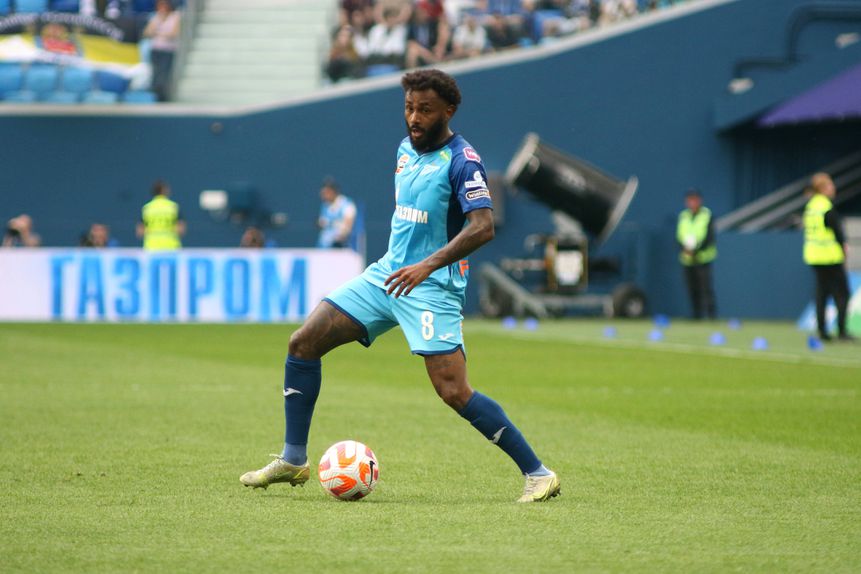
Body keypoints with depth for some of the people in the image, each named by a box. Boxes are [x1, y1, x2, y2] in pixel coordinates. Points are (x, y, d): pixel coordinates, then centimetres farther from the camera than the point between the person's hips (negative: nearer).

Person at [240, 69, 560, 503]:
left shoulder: (461, 161, -12)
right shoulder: (406, 150, 13)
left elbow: (483, 226, -24)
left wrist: (428, 265, -32)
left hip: (432, 286, -8)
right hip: (388, 273, 8)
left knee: (453, 392, -17)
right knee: (303, 343, 1)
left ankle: (537, 473, -8)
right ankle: (293, 460, 11)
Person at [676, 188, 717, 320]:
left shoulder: (707, 216, -2)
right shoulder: (683, 216, 11)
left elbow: (709, 237, -8)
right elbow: (679, 235, 6)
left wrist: (696, 250, -19)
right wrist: (685, 248, -14)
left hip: (703, 258, -4)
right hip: (687, 259, 4)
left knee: (706, 288, -12)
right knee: (692, 289, 5)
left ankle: (712, 315, -13)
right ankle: (697, 316, 11)